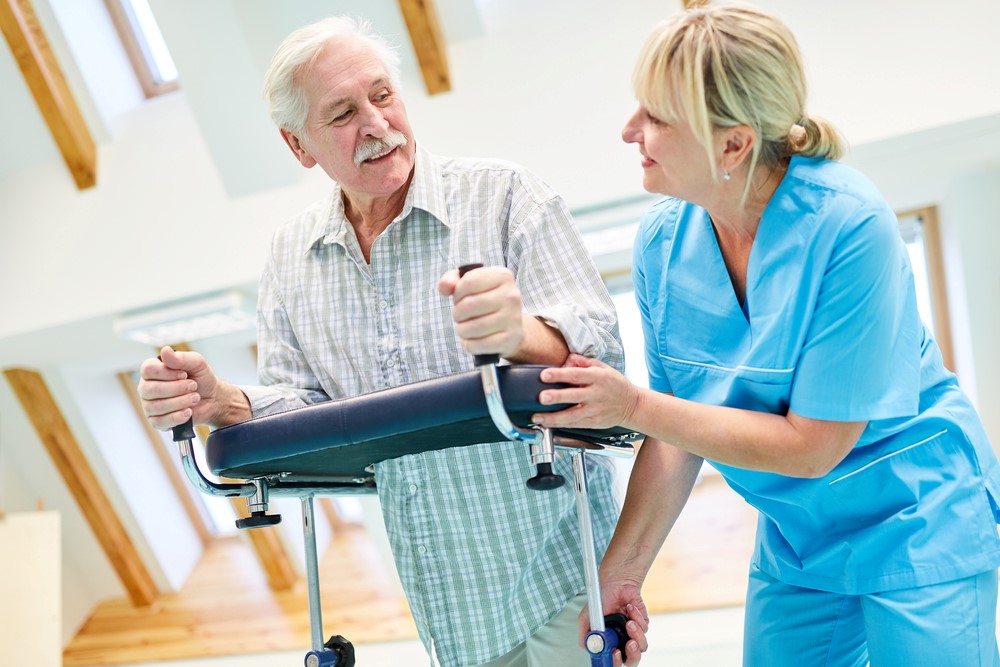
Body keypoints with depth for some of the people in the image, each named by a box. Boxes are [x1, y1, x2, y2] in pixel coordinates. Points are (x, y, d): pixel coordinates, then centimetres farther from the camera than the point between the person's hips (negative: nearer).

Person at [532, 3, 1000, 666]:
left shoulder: (847, 224, -27)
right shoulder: (662, 240, -10)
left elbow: (812, 447, -23)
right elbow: (679, 427, -2)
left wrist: (632, 405, -27)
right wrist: (622, 571, -4)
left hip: (918, 529, -5)